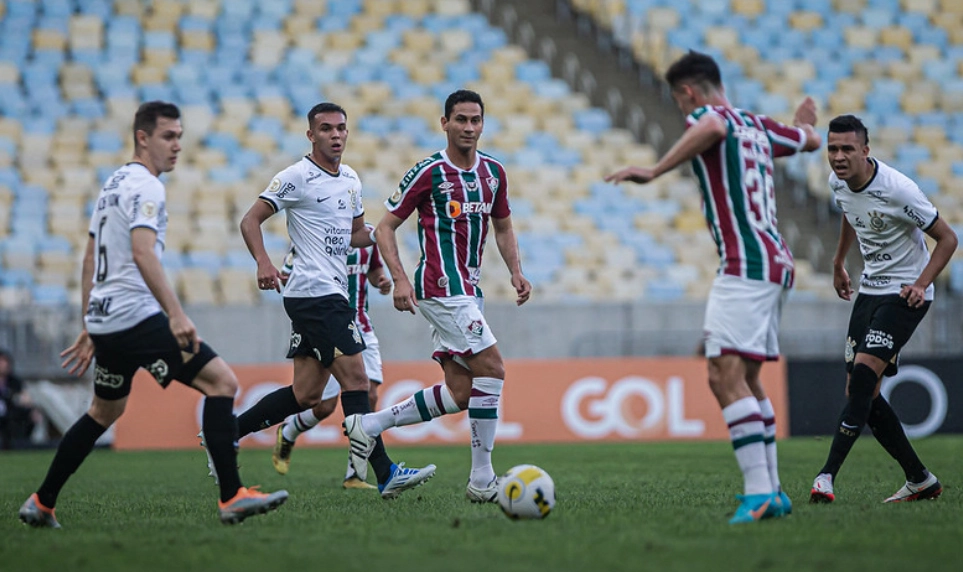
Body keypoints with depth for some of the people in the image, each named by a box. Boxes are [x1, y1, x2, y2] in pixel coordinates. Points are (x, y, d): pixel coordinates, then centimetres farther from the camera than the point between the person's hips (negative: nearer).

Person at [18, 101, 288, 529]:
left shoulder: (113, 184, 20)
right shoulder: (145, 187, -10)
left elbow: (90, 261, 24)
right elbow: (142, 253, -25)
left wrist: (89, 330, 28)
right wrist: (175, 314, -32)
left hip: (103, 317, 10)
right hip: (135, 315, -10)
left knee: (104, 412, 26)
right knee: (221, 382, -12)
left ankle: (41, 504, 30)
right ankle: (232, 498, -19)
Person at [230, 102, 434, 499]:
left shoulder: (351, 180, 17)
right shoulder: (297, 177, -6)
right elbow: (250, 221, -8)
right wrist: (264, 262, -24)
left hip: (333, 294, 9)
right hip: (314, 292, -9)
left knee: (306, 394, 9)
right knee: (354, 376, -13)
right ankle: (385, 474, -13)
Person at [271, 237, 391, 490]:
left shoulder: (368, 234, 7)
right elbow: (286, 275, -4)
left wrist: (381, 280, 1)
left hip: (361, 327, 5)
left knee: (369, 397, -8)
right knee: (325, 405, -4)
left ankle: (354, 475, 1)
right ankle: (286, 434, 31)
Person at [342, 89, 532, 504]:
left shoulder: (493, 172, 11)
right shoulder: (428, 173, -8)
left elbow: (503, 228, 23)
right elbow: (386, 226, -4)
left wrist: (516, 272, 7)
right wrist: (399, 279, -15)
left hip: (467, 290, 8)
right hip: (442, 287, -8)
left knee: (460, 393, 3)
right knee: (491, 369, -14)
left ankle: (370, 425, 15)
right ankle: (482, 480, -8)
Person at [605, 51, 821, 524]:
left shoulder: (705, 113, -5)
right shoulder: (758, 125, 18)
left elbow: (714, 129, -31)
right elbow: (810, 141, 36)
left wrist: (653, 171, -31)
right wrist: (804, 122, 59)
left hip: (745, 265, -9)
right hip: (775, 262, 9)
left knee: (726, 375, -15)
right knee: (745, 379, 16)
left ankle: (759, 492, -23)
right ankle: (773, 492, 16)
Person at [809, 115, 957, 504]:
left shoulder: (897, 190, -22)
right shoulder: (838, 182, -2)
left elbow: (947, 238, -14)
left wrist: (920, 285, -24)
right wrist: (839, 263, 31)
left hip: (905, 293, -8)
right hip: (870, 289, 8)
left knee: (864, 373, -24)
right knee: (863, 394, 3)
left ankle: (828, 475, -27)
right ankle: (920, 480, 15)